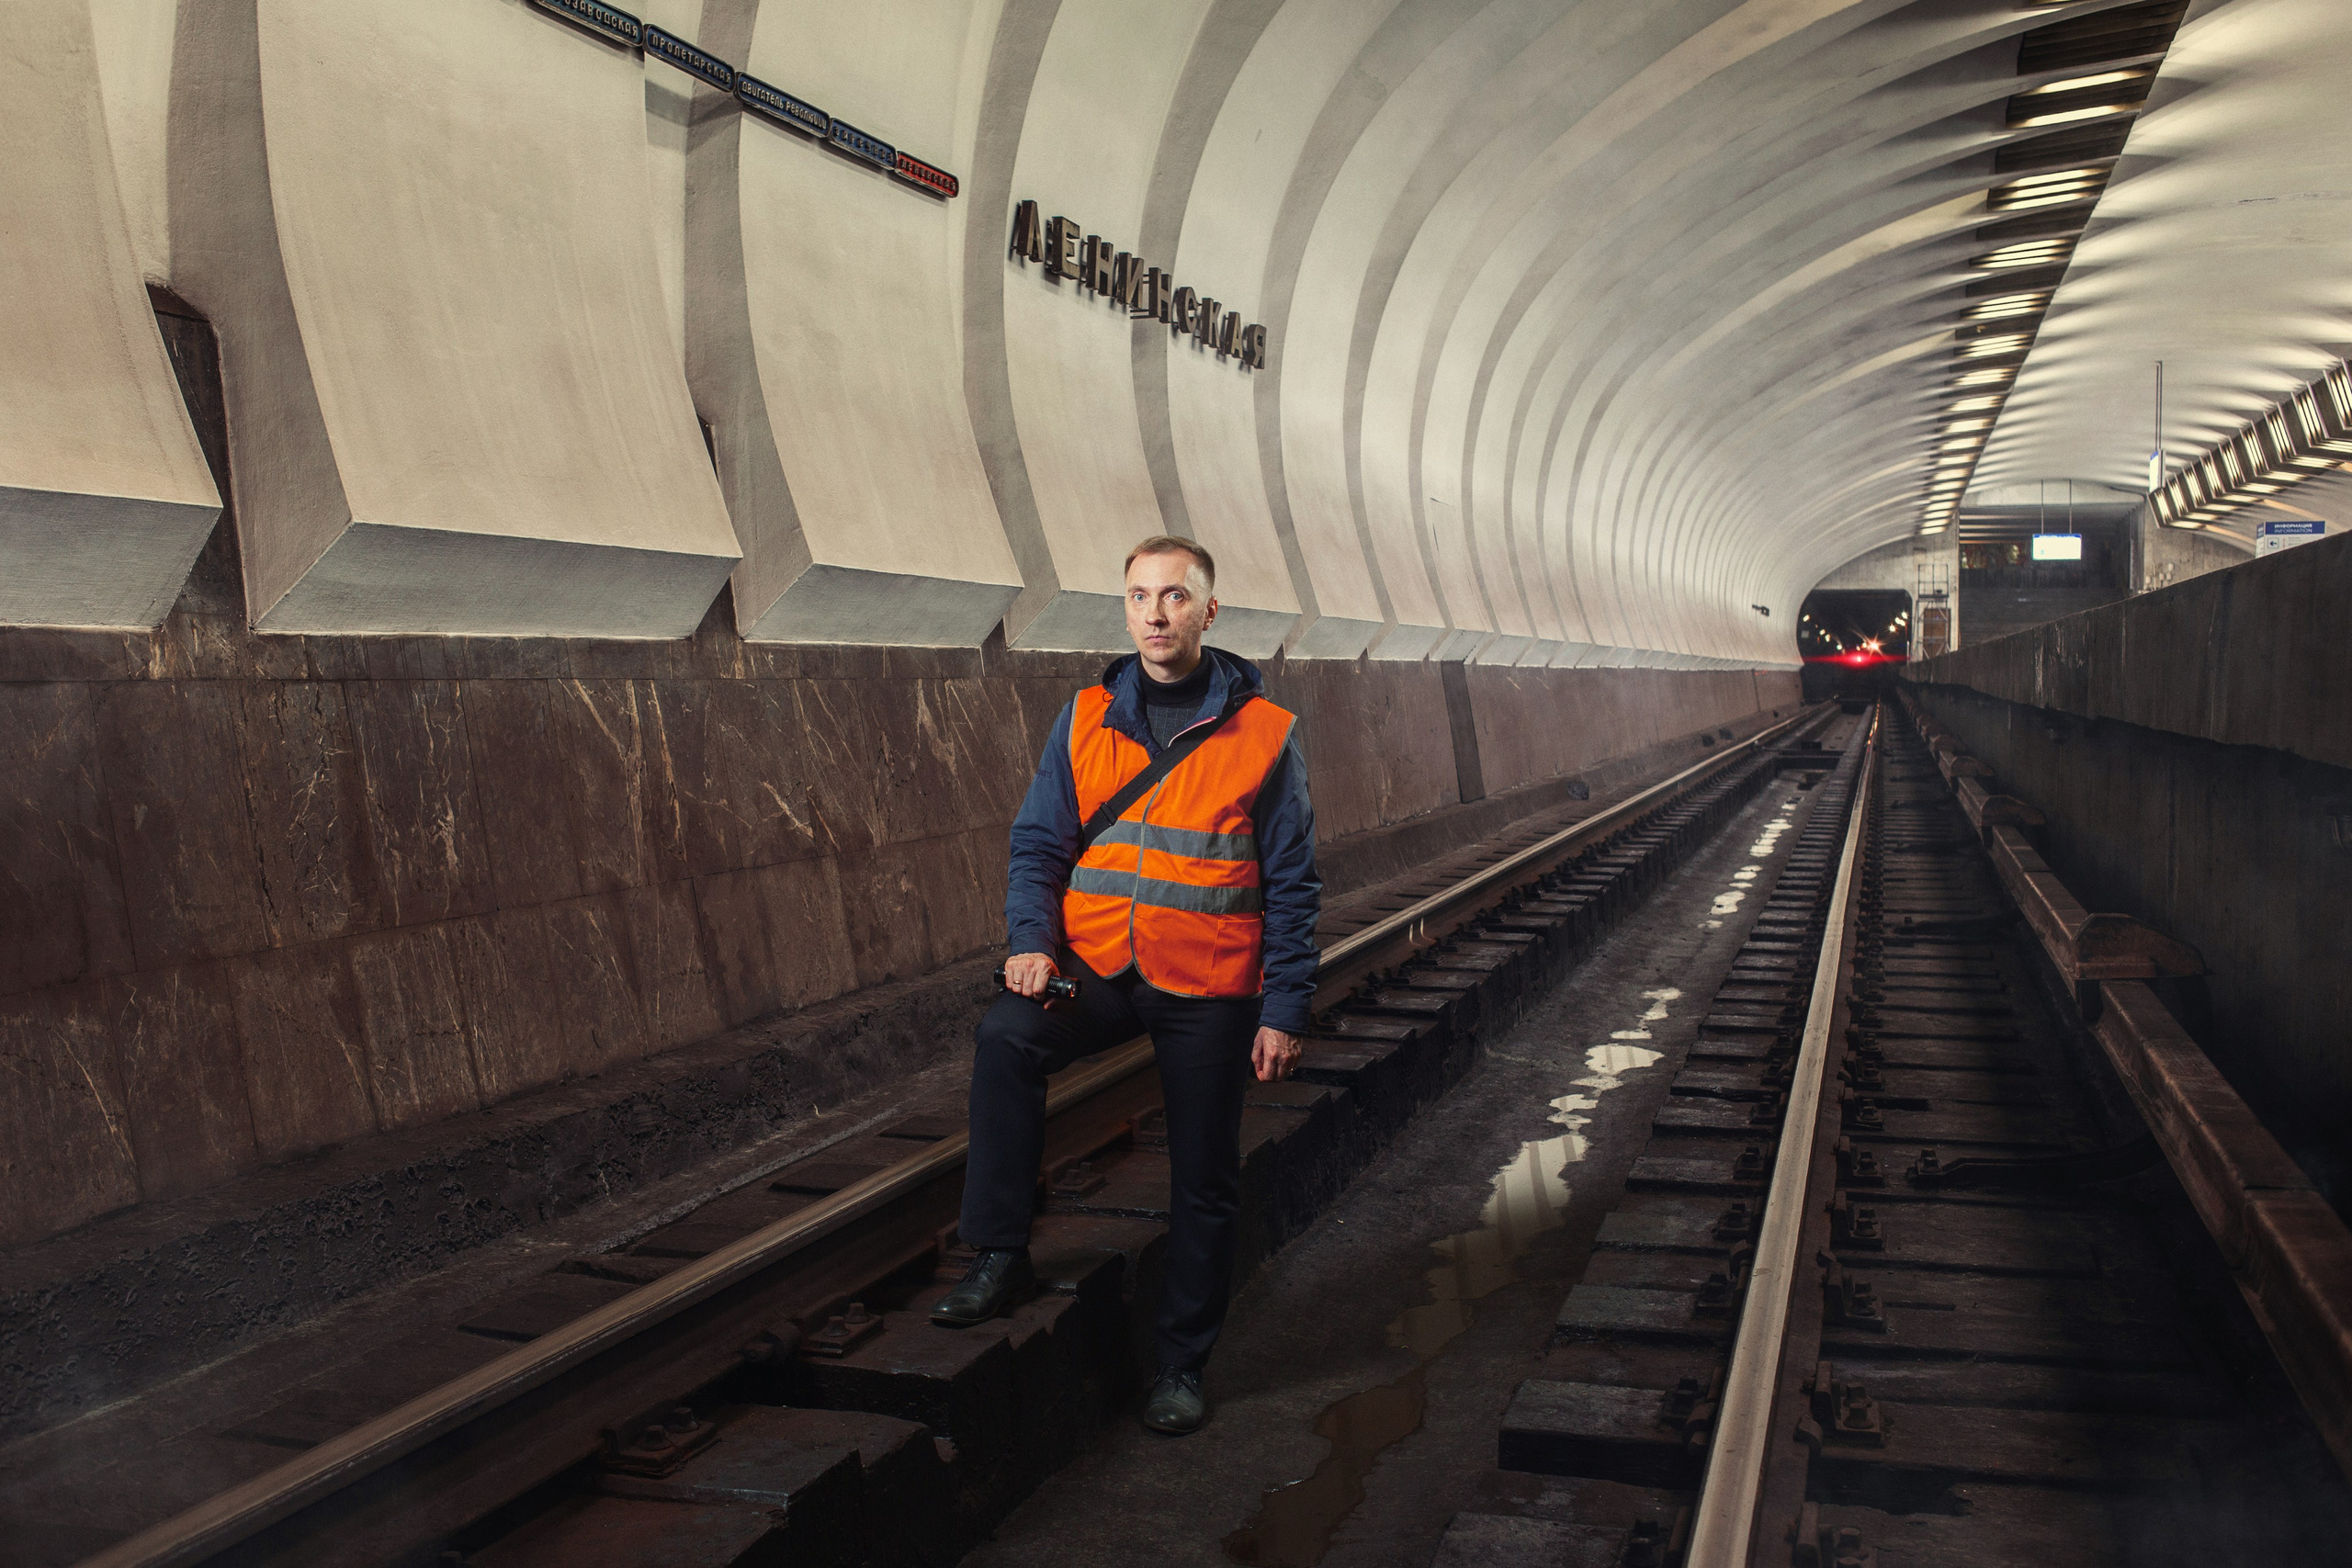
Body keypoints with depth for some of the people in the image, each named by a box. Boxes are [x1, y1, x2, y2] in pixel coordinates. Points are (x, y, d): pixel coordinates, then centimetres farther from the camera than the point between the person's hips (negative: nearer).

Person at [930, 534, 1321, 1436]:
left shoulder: (1262, 731, -3)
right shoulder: (1087, 718, 3)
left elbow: (1291, 883, 0)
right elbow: (1039, 843, 4)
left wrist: (1284, 1011, -4)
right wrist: (1031, 942, -14)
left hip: (1209, 988, -1)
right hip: (1098, 964, 1)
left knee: (1204, 1181, 7)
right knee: (1006, 1035, -29)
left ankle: (1181, 1362, 26)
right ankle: (1000, 1259, -16)